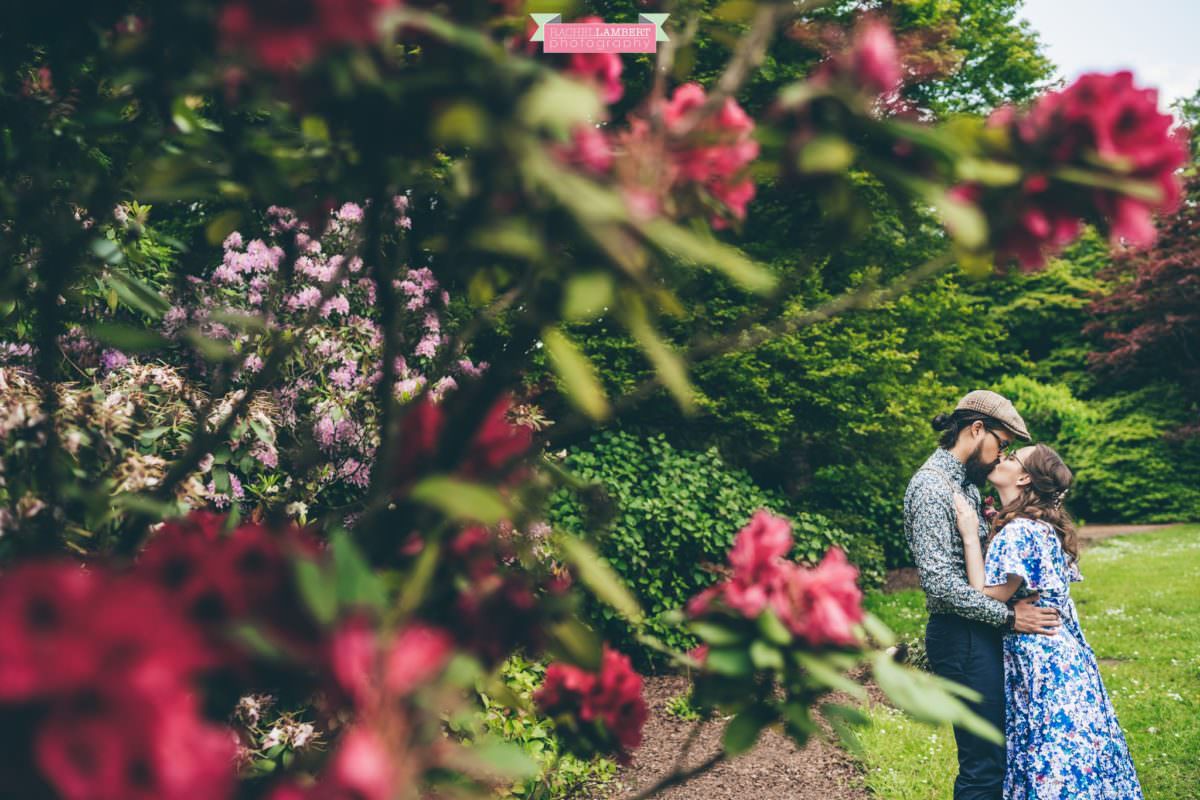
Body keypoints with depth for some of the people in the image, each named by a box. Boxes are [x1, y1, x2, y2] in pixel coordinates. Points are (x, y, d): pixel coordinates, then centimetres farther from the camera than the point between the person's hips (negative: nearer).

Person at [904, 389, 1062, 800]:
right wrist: (1008, 616, -18)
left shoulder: (965, 483, 15)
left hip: (980, 632, 10)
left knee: (994, 751, 16)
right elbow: (939, 580, -23)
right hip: (962, 638, -10)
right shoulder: (931, 487, -17)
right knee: (984, 765, -5)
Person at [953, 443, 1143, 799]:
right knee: (1076, 759, 16)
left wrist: (970, 536, -18)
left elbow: (987, 599, -21)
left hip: (1043, 664, -10)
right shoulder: (1046, 526, 10)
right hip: (1065, 655, 10)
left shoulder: (1018, 532, -19)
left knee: (1053, 768, -2)